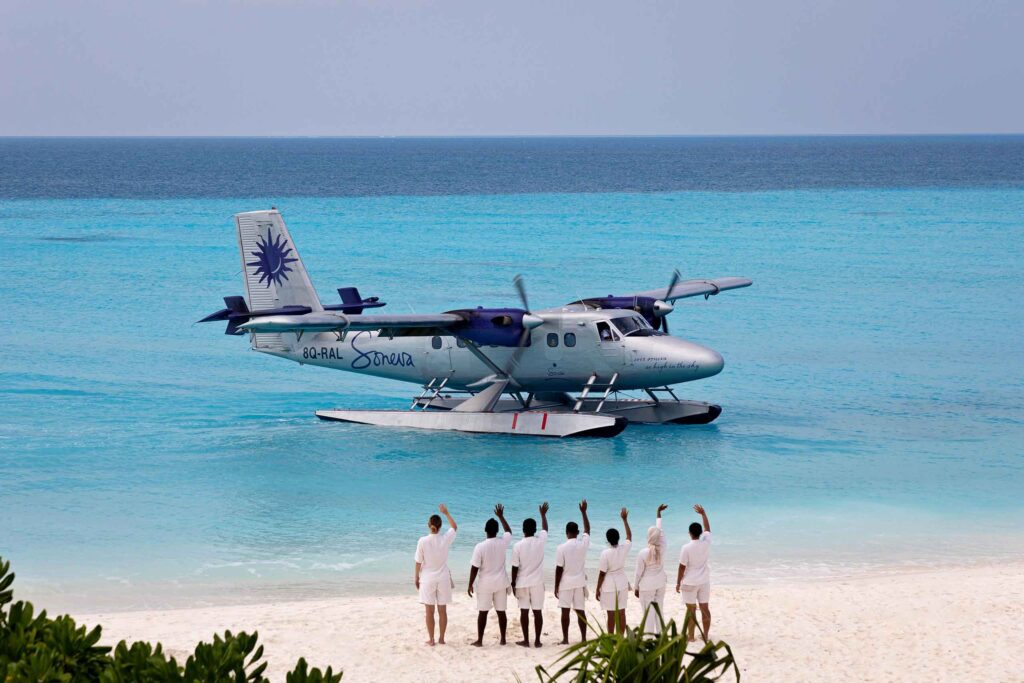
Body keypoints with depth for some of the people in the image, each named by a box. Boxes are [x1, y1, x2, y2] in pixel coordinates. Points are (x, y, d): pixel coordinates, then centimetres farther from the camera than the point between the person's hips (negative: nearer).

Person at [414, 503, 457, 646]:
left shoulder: (423, 541, -13)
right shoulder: (445, 539, -8)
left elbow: (418, 562, -7)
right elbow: (454, 527, 13)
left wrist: (417, 578, 6)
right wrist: (446, 513, 21)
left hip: (427, 579, -2)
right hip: (443, 579, 2)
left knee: (429, 611, 6)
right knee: (442, 610, 11)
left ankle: (431, 639, 9)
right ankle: (441, 638, 16)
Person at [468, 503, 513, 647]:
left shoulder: (480, 546, -15)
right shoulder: (503, 543, -6)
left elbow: (475, 568, -13)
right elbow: (509, 531, 19)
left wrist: (470, 585, -3)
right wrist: (501, 516, 28)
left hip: (486, 583, -3)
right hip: (501, 582, 3)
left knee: (483, 612, 3)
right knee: (501, 611, 10)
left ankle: (479, 640, 4)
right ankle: (503, 639, 15)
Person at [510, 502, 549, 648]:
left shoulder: (518, 546, -10)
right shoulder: (540, 541, -5)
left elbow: (515, 568, -7)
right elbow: (545, 529, 18)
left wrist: (513, 584, 3)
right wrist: (543, 514, 33)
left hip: (522, 583, -1)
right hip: (537, 582, 2)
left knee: (524, 611, 5)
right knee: (537, 611, 5)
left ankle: (526, 640, 6)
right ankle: (537, 640, 6)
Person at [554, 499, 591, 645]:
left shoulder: (562, 548, -12)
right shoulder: (583, 544, -4)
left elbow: (559, 569, -10)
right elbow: (587, 529, 16)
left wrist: (556, 587, -2)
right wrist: (583, 512, 24)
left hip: (566, 583, -3)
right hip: (580, 582, 3)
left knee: (565, 611, 2)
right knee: (580, 611, 7)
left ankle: (565, 639, 2)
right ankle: (583, 638, 7)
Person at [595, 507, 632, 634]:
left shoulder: (605, 553, -17)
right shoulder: (624, 549, -6)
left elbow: (602, 573, -14)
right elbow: (629, 536, 16)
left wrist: (598, 589, -4)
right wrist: (625, 520, 23)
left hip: (609, 586, -5)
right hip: (622, 585, 5)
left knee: (611, 614, 0)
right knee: (621, 613, 10)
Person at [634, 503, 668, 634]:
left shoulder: (642, 554, -19)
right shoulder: (663, 549, -8)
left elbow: (639, 572, -11)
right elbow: (660, 531, 6)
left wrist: (636, 587, 3)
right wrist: (658, 513, 19)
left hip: (647, 585, -5)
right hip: (660, 582, 5)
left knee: (648, 612, 0)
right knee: (659, 609, 15)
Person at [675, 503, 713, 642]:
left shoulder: (686, 548, -18)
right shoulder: (706, 542, -7)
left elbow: (682, 567, -13)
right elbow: (708, 528, 13)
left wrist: (678, 583, -2)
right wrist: (703, 513, 23)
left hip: (690, 583, -4)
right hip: (704, 581, 4)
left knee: (691, 609, 4)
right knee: (705, 608, 9)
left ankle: (691, 636, 9)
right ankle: (705, 635, 14)